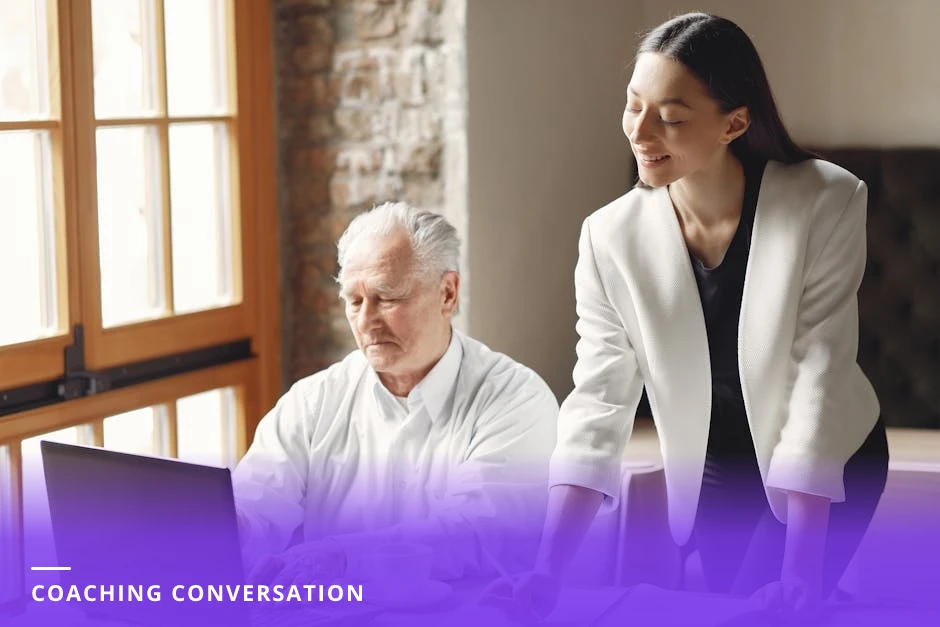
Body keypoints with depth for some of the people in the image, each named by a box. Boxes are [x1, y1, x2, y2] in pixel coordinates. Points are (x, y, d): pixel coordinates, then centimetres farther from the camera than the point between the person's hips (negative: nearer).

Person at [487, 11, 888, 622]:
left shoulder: (827, 204, -23)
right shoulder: (611, 238, -18)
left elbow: (820, 376, -25)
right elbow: (598, 406, -19)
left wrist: (801, 570, -28)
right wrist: (547, 570, -30)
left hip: (833, 463, -2)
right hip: (710, 471, 3)